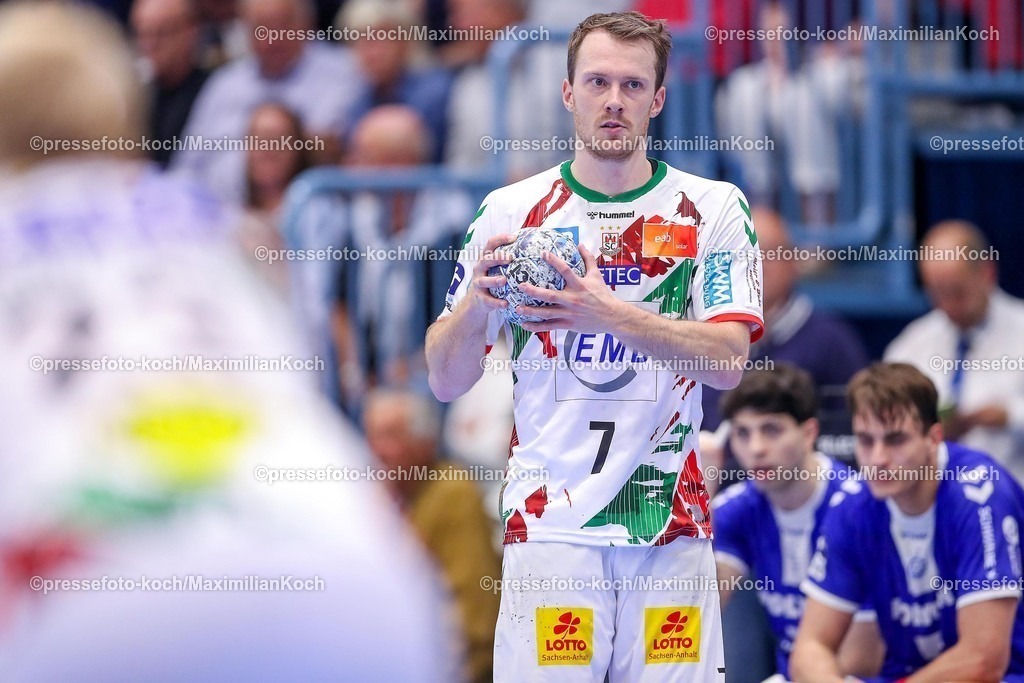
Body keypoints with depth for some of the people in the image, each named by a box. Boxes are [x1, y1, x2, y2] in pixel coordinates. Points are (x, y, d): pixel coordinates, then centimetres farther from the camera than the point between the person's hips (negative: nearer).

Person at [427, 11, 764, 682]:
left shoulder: (712, 208, 4)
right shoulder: (512, 210, 5)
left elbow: (727, 361, -9)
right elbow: (446, 381, 4)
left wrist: (612, 314, -23)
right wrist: (475, 305, -18)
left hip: (670, 522, 0)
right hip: (549, 520, 0)